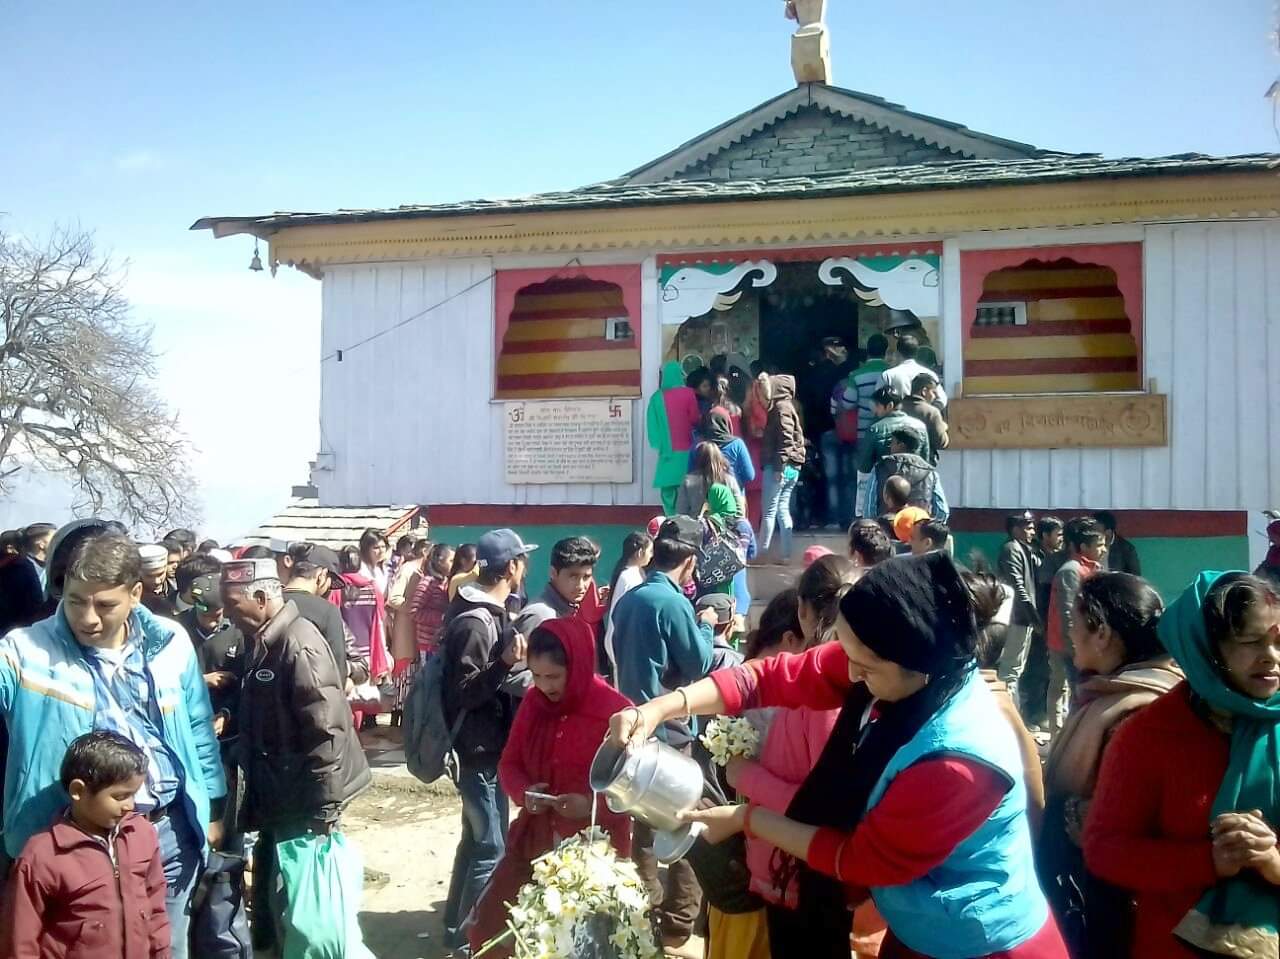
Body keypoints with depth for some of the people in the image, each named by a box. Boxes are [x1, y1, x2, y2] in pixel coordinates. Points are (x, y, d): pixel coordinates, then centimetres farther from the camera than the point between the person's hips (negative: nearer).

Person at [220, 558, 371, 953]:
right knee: (269, 895, 21)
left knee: (293, 900, 1)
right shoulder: (263, 641, 6)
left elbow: (326, 730, -24)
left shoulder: (299, 644, -22)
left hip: (303, 802, -9)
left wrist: (323, 807, -22)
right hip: (277, 798, 9)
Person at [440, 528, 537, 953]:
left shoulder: (490, 612, 7)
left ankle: (457, 922, 33)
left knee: (476, 838, 20)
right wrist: (506, 664, -31)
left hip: (490, 745, 10)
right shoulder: (473, 623, -22)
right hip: (479, 749, -10)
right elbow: (463, 693, -23)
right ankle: (467, 933, 11)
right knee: (491, 846, -2)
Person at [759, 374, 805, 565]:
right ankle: (786, 554, 9)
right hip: (792, 467, 9)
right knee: (783, 510, 9)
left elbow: (785, 438, -18)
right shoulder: (789, 406, 18)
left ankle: (762, 554, -2)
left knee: (769, 511, -5)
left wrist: (779, 465, -21)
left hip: (779, 467, -9)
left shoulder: (781, 407, -9)